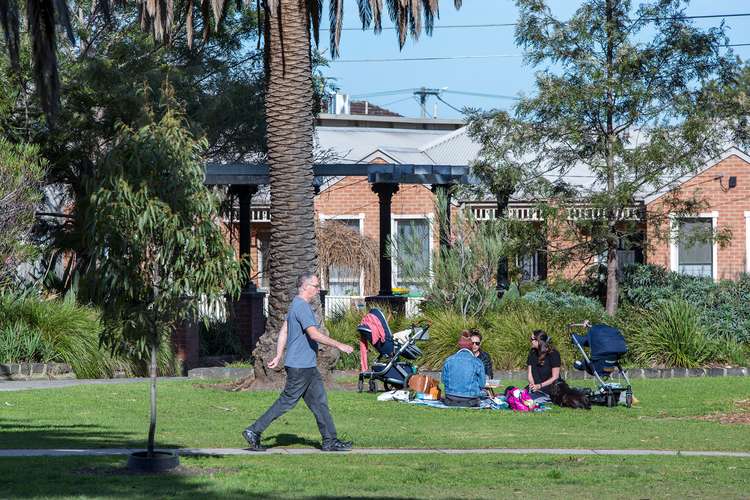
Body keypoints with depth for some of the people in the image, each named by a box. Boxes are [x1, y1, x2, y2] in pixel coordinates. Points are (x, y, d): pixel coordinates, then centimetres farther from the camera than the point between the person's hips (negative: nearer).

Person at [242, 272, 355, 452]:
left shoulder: (298, 305, 16)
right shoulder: (302, 307, -17)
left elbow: (283, 331, 20)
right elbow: (314, 334, -25)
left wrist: (279, 356, 22)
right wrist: (339, 345, -22)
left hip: (308, 365, 10)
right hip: (299, 366, -10)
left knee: (319, 401, 8)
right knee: (287, 401, -5)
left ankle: (330, 441, 9)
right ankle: (254, 431, -1)